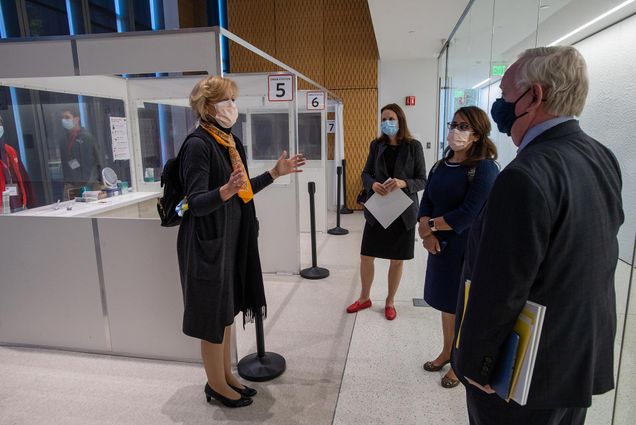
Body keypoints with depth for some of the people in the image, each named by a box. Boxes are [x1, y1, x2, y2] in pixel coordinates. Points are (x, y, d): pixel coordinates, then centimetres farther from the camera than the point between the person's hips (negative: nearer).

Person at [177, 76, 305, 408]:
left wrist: (276, 172, 16)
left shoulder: (231, 141, 8)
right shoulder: (198, 144, -17)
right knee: (213, 314, 5)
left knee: (226, 310, 18)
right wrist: (225, 191, -41)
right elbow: (196, 203, -22)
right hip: (208, 242, -8)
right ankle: (216, 385, 24)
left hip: (231, 238, 9)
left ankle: (226, 375, 34)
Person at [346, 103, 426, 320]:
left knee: (397, 260, 11)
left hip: (403, 212, -2)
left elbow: (422, 180, -4)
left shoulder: (414, 146, -5)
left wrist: (403, 184, -24)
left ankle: (390, 301, 31)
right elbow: (366, 173, 7)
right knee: (366, 256, 7)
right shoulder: (376, 145, 4)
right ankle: (364, 298, 30)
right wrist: (373, 184, -16)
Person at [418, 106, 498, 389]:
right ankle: (447, 352, 40)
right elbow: (426, 203, 4)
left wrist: (430, 225, -11)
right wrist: (427, 233, -14)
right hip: (441, 246, 6)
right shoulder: (441, 167, 6)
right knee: (446, 303, 19)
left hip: (469, 249, -6)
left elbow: (468, 214, -21)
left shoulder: (484, 169, -15)